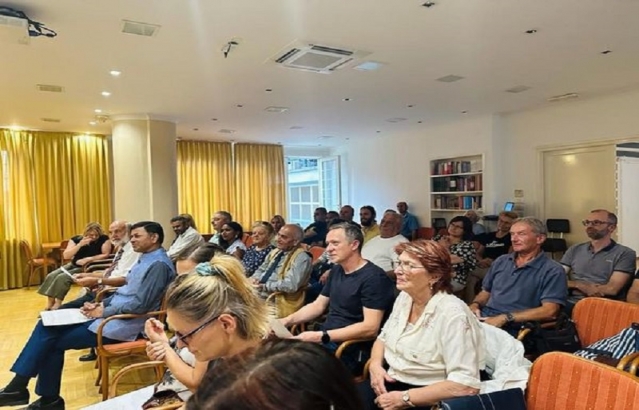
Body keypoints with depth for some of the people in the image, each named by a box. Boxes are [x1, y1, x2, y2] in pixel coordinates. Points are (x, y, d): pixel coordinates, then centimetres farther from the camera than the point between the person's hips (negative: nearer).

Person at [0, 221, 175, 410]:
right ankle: (19, 384, 5)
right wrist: (100, 304, 4)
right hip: (111, 314, 10)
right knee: (47, 326, 1)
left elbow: (140, 304, -24)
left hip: (125, 324, -10)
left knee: (53, 343, -5)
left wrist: (103, 312, -14)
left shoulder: (159, 264, -19)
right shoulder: (145, 259, 13)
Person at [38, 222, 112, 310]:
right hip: (73, 265, 6)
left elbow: (106, 254, -17)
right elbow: (65, 256, -8)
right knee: (51, 276, -14)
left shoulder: (104, 239, -9)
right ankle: (49, 306, -9)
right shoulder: (76, 239, 0)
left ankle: (57, 305, -14)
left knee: (62, 277, -24)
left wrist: (88, 259, -23)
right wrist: (80, 245, -20)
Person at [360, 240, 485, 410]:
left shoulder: (452, 313, -21)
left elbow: (466, 385, -25)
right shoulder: (404, 298, 3)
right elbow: (383, 337, 16)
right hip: (393, 384, 6)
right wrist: (375, 365, -4)